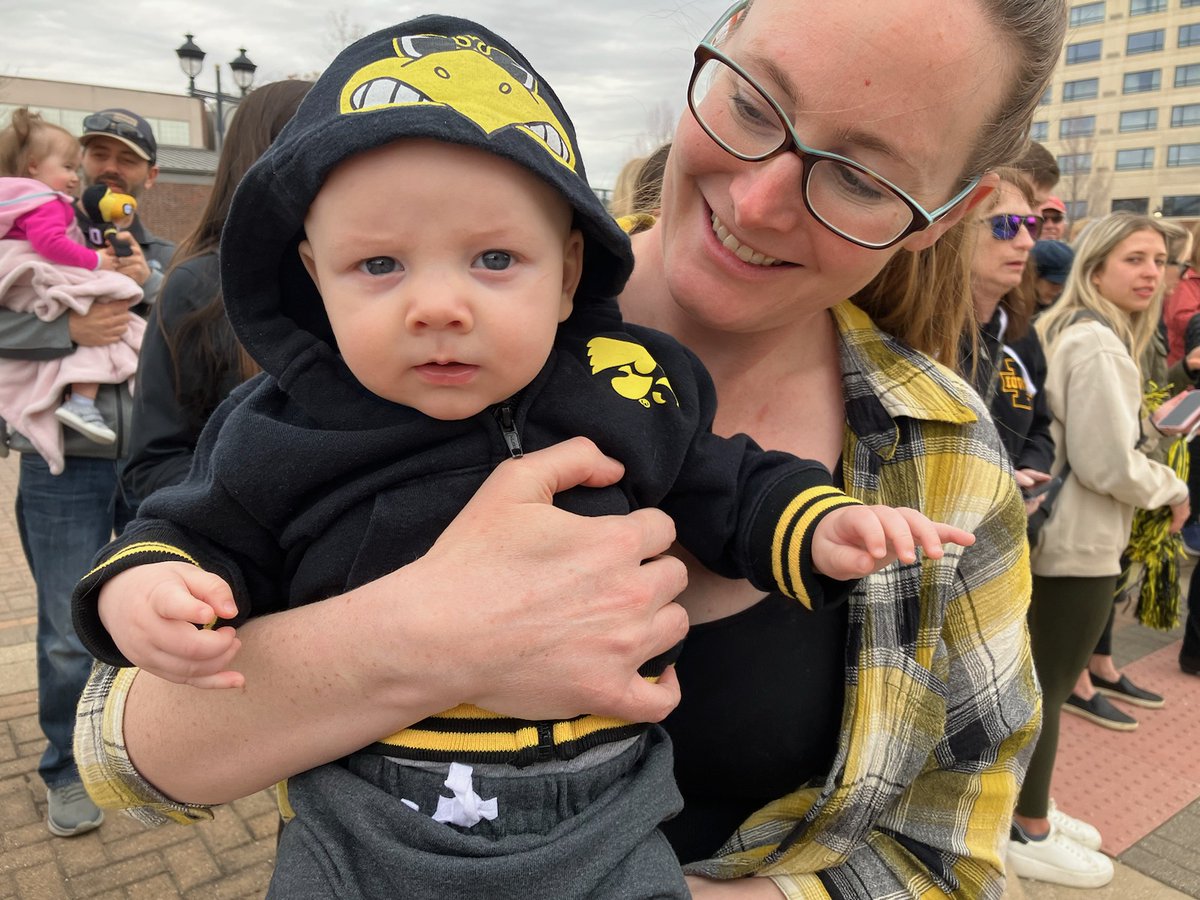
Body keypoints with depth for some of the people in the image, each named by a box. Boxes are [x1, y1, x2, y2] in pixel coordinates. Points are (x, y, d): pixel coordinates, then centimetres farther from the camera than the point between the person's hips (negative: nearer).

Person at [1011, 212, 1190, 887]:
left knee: (1045, 680, 19)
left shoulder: (1066, 328, 12)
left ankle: (1030, 808, 35)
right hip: (1078, 545, -10)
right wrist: (1176, 490, -5)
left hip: (1057, 534, 10)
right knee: (1049, 687, 3)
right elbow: (1109, 464, -23)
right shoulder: (1097, 343, -20)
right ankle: (1029, 836, 19)